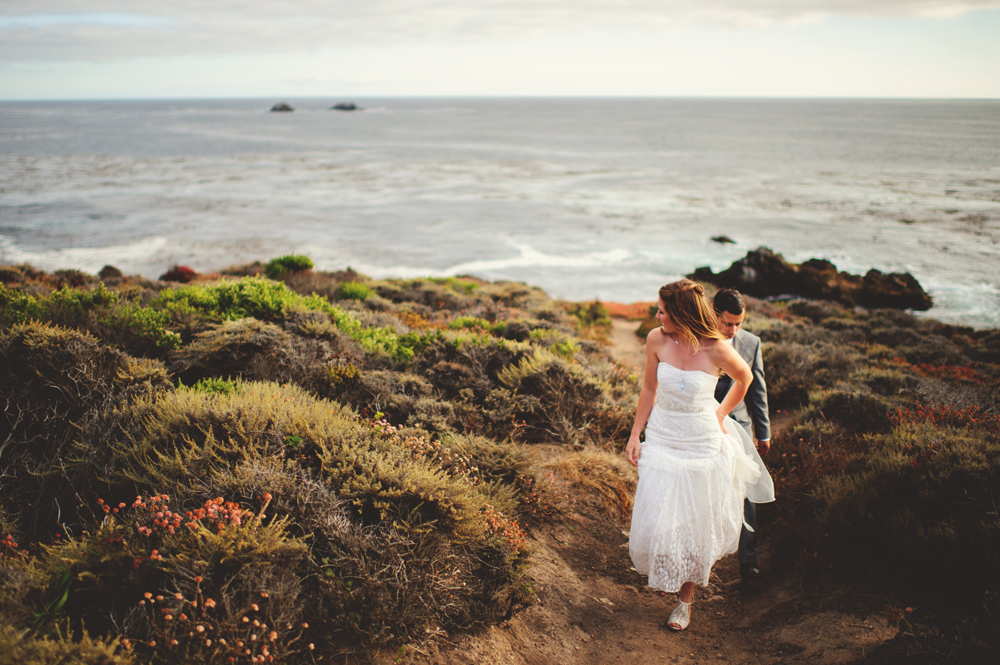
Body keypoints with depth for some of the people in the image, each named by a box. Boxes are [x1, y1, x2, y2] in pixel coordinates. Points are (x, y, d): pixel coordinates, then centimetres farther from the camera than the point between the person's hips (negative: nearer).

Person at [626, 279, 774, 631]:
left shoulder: (716, 350, -19)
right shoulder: (656, 340, -10)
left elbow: (744, 378, 3)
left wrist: (721, 415, 5)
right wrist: (635, 435, 3)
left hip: (702, 447, -2)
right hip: (661, 441, 2)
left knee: (694, 525, 9)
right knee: (657, 522, 5)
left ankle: (685, 599, 30)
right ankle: (666, 575, 39)